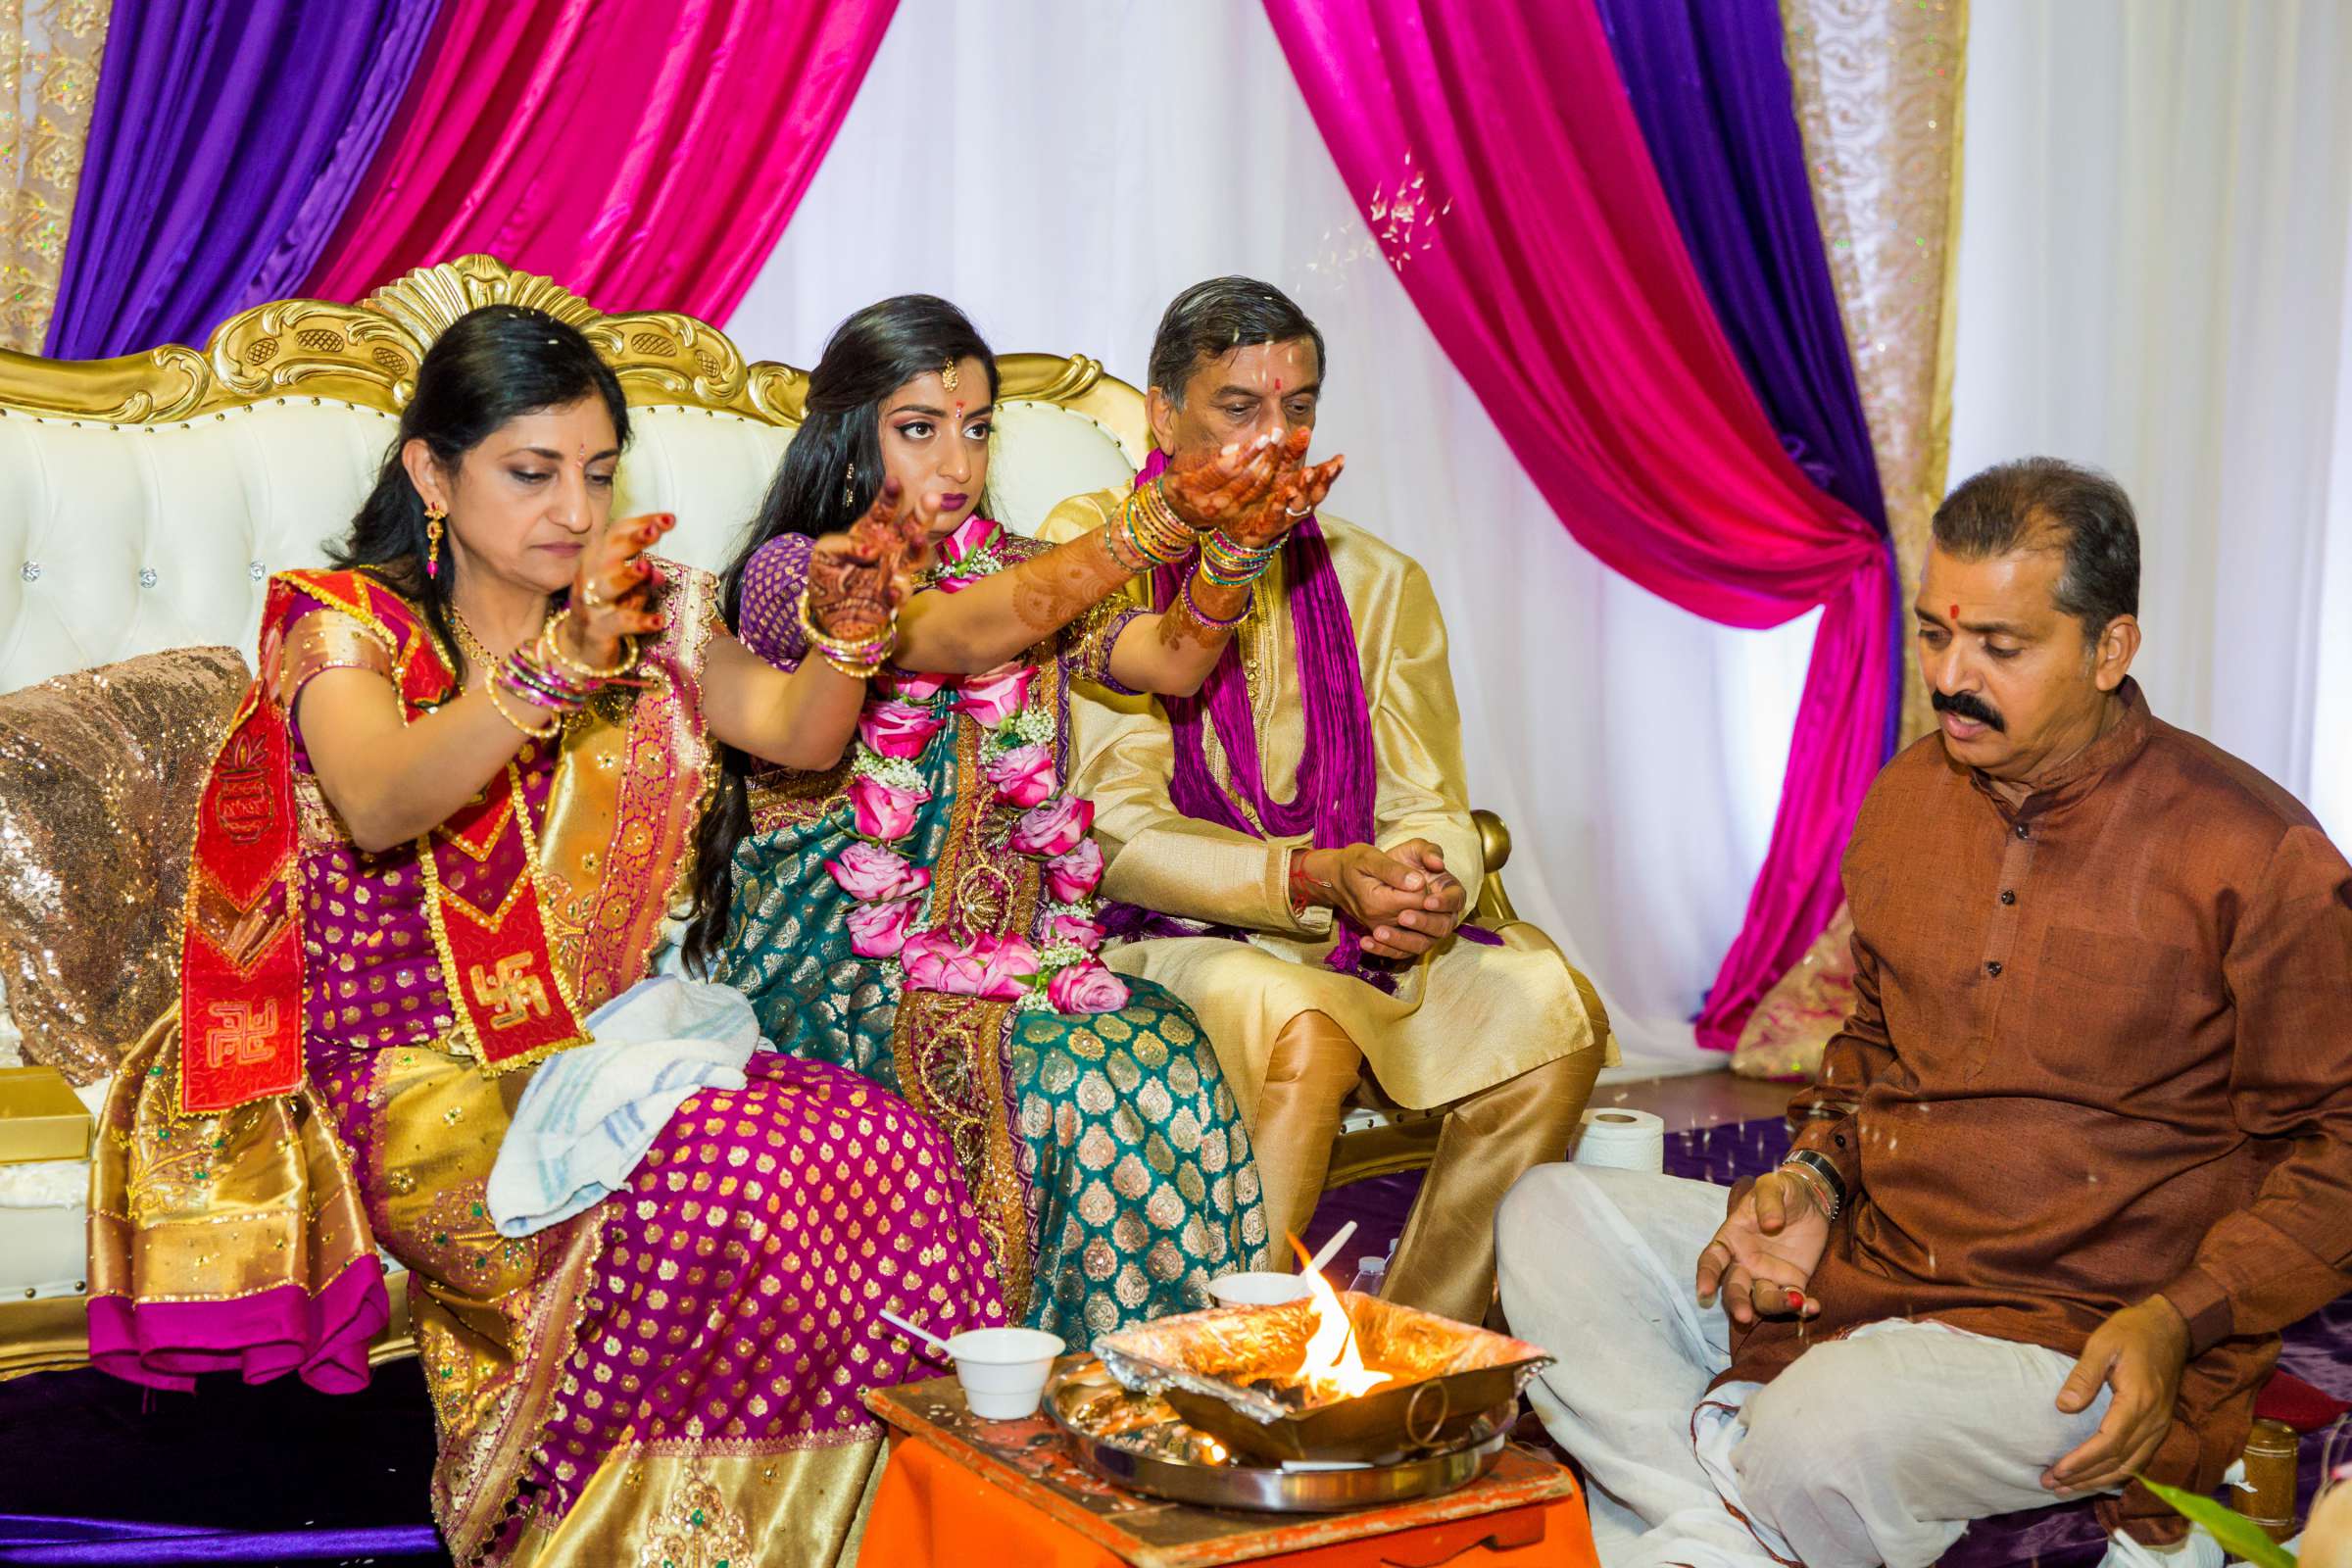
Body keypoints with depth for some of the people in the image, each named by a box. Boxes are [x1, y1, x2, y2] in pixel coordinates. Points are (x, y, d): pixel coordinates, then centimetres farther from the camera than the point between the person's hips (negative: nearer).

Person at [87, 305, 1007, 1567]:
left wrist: (847, 629, -13)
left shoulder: (649, 617, 13)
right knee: (712, 1179, -34)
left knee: (889, 1148, -26)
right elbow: (379, 808, -23)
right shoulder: (343, 624, -3)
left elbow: (800, 736, 8)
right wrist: (561, 663, -37)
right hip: (430, 1085, -4)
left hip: (613, 1048, 5)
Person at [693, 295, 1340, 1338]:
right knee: (1072, 1068, -30)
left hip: (1010, 944, 5)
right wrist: (1164, 518, -35)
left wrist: (1237, 542, -28)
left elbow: (1171, 662, -6)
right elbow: (959, 636, -23)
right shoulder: (789, 572, -3)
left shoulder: (1018, 572, 15)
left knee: (1170, 1049, -25)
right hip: (837, 968, -5)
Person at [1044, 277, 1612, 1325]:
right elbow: (1115, 829, -11)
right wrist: (1315, 876, -23)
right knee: (1302, 1030, -35)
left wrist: (1429, 886, -18)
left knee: (1552, 1010, -19)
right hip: (1158, 937, -5)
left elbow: (1431, 810, 8)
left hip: (1354, 935, 5)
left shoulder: (1376, 582, 13)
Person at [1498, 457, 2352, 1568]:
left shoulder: (2255, 854, -11)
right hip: (1864, 1257, 7)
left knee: (1821, 1437, -34)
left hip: (2085, 1336, -7)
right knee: (1550, 1219, -7)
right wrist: (1817, 1178, 4)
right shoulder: (1905, 799, 9)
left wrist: (2179, 1322, -17)